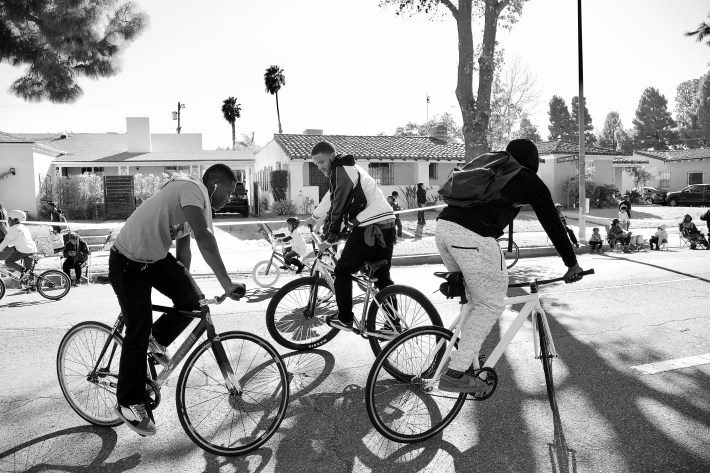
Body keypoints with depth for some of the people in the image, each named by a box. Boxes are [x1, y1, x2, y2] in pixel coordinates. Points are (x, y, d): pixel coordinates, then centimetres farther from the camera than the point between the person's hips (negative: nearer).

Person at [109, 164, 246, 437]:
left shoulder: (201, 205, 7)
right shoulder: (193, 188, -23)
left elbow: (183, 248, 16)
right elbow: (204, 237, -37)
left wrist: (185, 284, 18)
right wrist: (226, 283, -41)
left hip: (157, 258, 8)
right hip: (129, 263, -8)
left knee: (190, 300, -9)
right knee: (138, 332, -4)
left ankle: (157, 340, 19)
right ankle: (129, 404, 13)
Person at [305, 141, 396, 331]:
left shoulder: (342, 170, -7)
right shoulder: (350, 168, 23)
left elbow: (339, 207, -10)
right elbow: (337, 204, 28)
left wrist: (330, 238, -3)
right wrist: (316, 218, 32)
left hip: (369, 228, -10)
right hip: (387, 226, 10)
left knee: (342, 271, 4)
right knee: (383, 276, 15)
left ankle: (344, 319, 10)